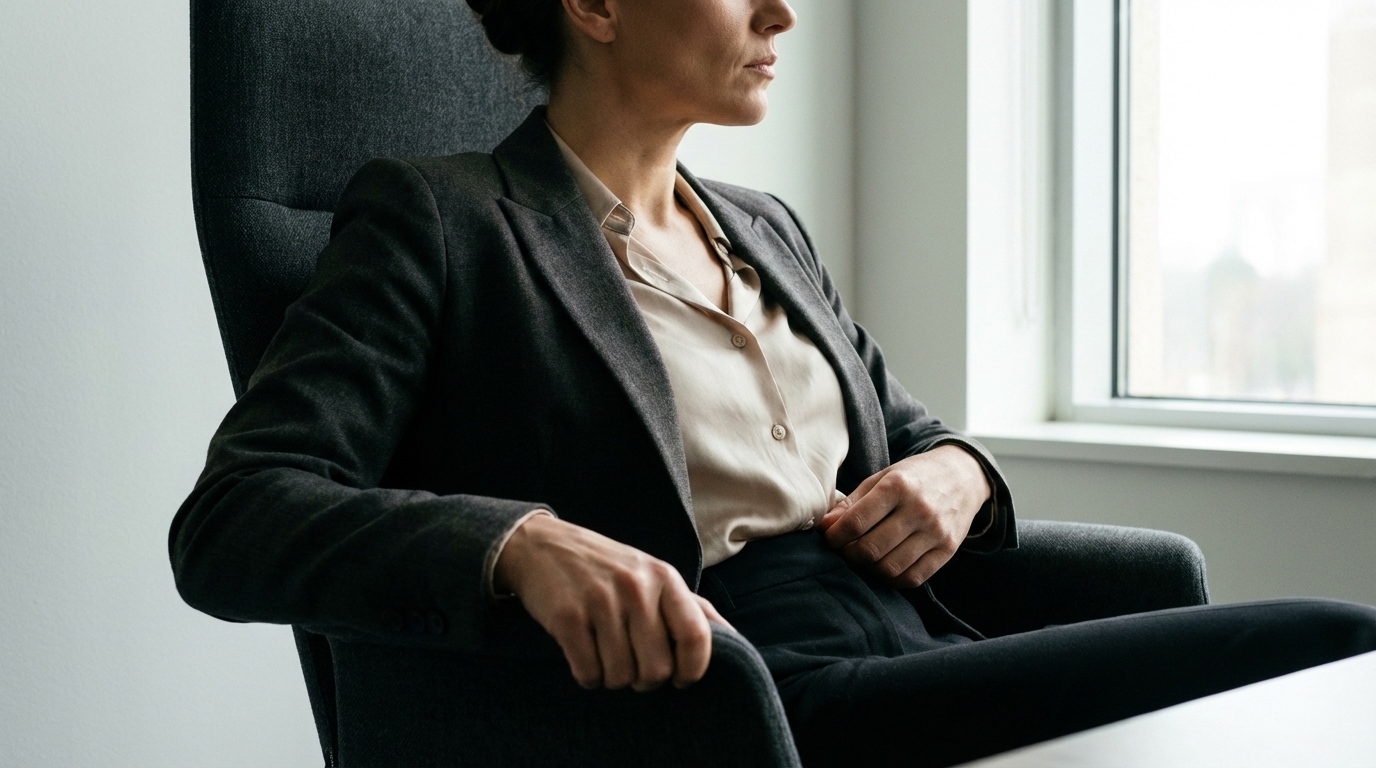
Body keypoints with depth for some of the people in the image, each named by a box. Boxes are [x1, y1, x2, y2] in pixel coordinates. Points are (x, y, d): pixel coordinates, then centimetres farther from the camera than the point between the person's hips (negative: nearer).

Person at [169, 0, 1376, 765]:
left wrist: (955, 473, 5)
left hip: (915, 652, 8)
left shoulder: (768, 230, 22)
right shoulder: (433, 220, 0)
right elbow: (227, 522, -11)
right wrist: (518, 542, -31)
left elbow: (906, 430, 32)